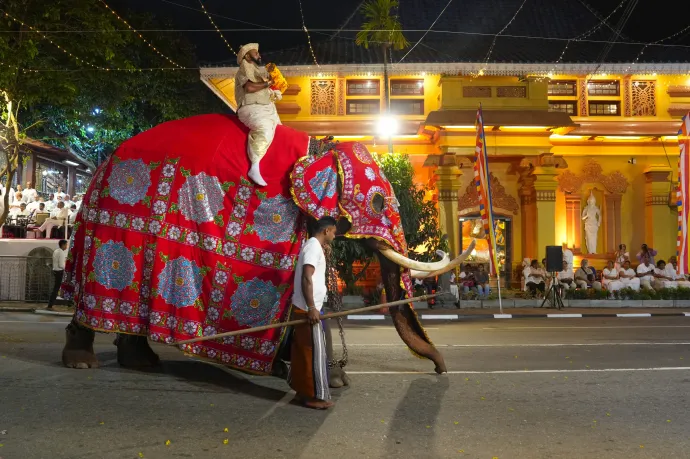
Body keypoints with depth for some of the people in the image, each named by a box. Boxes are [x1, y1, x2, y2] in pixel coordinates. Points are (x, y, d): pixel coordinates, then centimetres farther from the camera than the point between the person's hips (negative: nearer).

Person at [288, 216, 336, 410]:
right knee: (313, 352, -5)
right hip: (307, 309, -10)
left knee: (302, 352, 14)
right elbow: (306, 279, -23)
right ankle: (314, 396, 0)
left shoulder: (313, 246, 17)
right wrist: (311, 308, -25)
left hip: (303, 308, 10)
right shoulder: (314, 247, -14)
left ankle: (303, 390, 21)